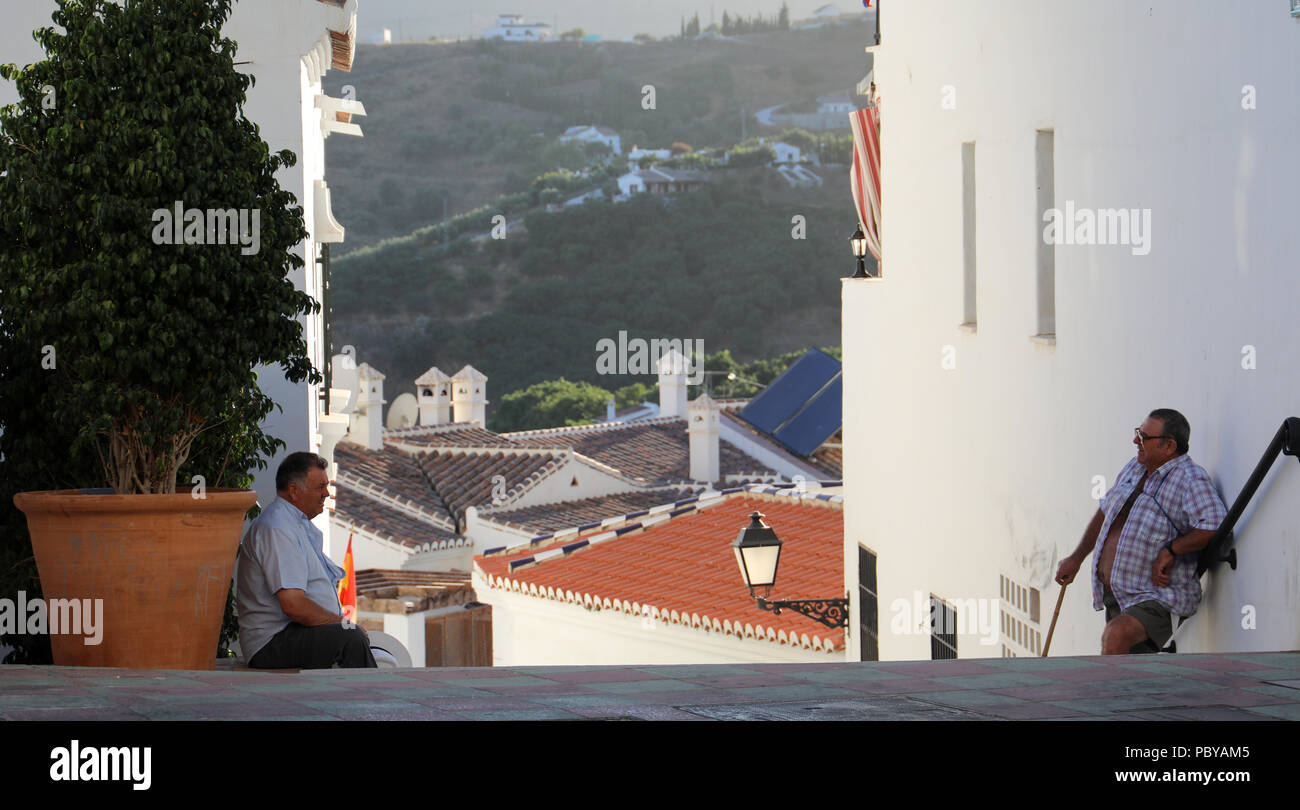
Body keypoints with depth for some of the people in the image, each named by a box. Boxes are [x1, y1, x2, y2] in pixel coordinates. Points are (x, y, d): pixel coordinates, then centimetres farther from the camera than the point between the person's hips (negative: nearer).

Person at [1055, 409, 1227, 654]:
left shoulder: (1191, 481, -15)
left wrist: (1169, 551, -24)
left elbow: (1215, 526, -30)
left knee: (1117, 634, -33)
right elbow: (1105, 512, 27)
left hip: (1158, 598, -9)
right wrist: (1076, 558, 27)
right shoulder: (1134, 469, 12)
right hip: (1115, 597, 9)